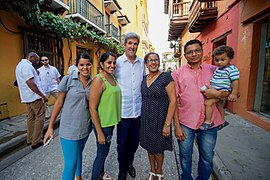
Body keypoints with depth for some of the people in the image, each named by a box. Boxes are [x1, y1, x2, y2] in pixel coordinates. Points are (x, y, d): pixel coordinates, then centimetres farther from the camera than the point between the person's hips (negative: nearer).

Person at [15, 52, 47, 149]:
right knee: (40, 117, -2)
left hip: (27, 97, 10)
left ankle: (30, 139, 24)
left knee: (31, 117, 15)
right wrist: (42, 95, -24)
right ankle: (36, 141, 4)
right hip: (35, 96, -10)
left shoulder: (20, 64, 18)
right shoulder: (27, 65, -16)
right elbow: (30, 82, -26)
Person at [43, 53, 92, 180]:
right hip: (69, 128, -3)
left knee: (79, 153, 25)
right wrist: (50, 127, -3)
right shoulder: (67, 80, -10)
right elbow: (59, 103, -5)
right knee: (70, 163, 1)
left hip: (85, 127, 4)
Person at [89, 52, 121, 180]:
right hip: (102, 124, -8)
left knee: (105, 150, 25)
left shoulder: (113, 78, 3)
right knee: (102, 153, 11)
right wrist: (99, 132, -18)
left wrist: (115, 119, 13)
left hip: (111, 121, 8)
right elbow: (92, 108, -21)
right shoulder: (99, 80, -21)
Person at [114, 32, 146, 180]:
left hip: (138, 110, 4)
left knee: (134, 141, 19)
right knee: (122, 142, 12)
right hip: (123, 110, -3)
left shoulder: (142, 63, 5)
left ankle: (129, 163, 46)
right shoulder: (117, 62, -6)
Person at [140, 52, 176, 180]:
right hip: (146, 118, 5)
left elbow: (173, 101, -15)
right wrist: (142, 118, 9)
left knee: (158, 148, 13)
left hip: (160, 117, -5)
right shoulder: (144, 79, 4)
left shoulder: (166, 77, -12)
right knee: (149, 146, 19)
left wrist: (167, 124, -17)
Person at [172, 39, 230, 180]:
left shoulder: (214, 70, 4)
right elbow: (174, 101, -4)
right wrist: (176, 126, -7)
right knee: (185, 158, 16)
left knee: (207, 159, 18)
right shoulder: (177, 74, -1)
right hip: (185, 123, -1)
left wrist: (218, 94, -14)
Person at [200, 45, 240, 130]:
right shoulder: (218, 68, 12)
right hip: (214, 91, 10)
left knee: (207, 103, -20)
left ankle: (208, 122, -8)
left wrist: (234, 94, -19)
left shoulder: (232, 69, -12)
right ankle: (223, 121, 43)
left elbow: (235, 82, -15)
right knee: (219, 105, 22)